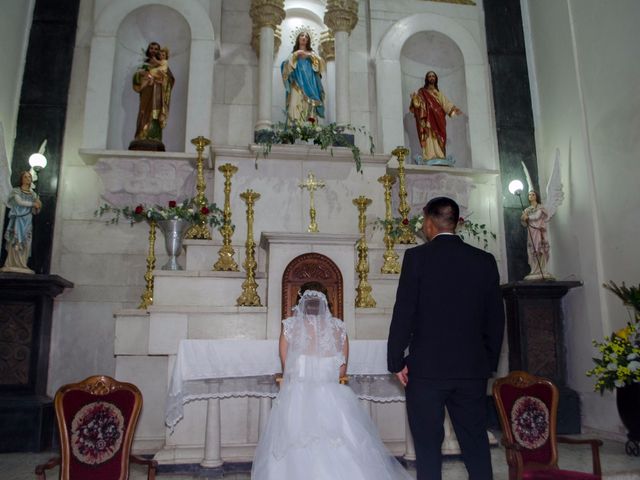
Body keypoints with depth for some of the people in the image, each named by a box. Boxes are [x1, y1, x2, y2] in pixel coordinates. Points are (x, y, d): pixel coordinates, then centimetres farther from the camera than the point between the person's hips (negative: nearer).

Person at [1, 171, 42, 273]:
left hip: (27, 222, 4)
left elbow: (34, 212, 13)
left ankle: (21, 266, -3)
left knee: (25, 244, -2)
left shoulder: (33, 194, 16)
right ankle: (12, 265, -13)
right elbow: (19, 202, -14)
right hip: (17, 221, -4)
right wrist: (33, 203, -7)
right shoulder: (16, 191, 5)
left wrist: (38, 207, -8)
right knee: (15, 243, -11)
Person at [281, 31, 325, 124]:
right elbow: (286, 66, 6)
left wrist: (310, 56, -3)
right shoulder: (294, 54, 22)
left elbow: (321, 63, 5)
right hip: (297, 85, 0)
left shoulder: (312, 53, 23)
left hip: (309, 86, 0)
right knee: (297, 107, -18)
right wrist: (295, 56, -2)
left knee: (309, 108, -16)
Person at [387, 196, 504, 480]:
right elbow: (495, 318, 8)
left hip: (426, 368, -3)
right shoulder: (485, 260, 4)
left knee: (428, 445, 6)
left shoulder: (416, 256, -7)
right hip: (473, 369, 4)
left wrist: (396, 362, -1)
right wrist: (489, 363, 17)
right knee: (476, 442, 15)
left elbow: (403, 313, -9)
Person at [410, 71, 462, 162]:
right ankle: (430, 156, -21)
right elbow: (418, 103, -3)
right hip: (428, 120, -3)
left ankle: (440, 157, -11)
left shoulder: (439, 93, 21)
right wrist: (414, 99, -25)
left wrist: (454, 109, 0)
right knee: (429, 137, -15)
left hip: (438, 120, 4)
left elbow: (446, 103, 13)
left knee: (438, 137, -6)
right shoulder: (422, 92, 9)